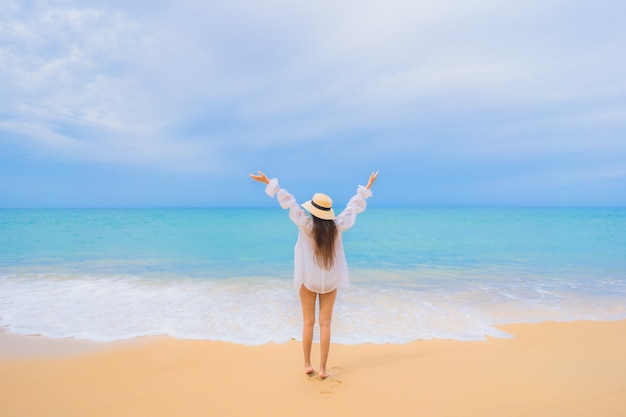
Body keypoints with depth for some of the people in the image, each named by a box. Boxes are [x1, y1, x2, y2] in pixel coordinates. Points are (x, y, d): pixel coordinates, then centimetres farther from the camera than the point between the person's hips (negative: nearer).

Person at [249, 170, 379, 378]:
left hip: (308, 279, -1)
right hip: (331, 280, 2)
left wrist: (268, 182, -9)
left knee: (308, 322, 11)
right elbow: (354, 206, 2)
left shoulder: (306, 225, -18)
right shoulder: (338, 226, -11)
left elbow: (288, 201, -14)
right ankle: (323, 368, 9)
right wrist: (367, 187, 16)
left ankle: (307, 364, 17)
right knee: (325, 324, 6)